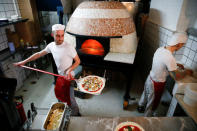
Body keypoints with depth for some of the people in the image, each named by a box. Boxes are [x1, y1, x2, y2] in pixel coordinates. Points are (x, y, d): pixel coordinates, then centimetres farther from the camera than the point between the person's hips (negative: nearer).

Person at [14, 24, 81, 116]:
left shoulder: (69, 48, -25)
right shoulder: (51, 45, -5)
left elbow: (77, 61, -15)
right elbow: (39, 54, 7)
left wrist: (69, 70, -29)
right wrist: (24, 61, 9)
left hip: (68, 77, -6)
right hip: (59, 76, 6)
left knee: (70, 98, 7)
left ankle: (76, 114, 32)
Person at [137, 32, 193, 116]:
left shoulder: (160, 49, -8)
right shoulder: (170, 58, -33)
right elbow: (176, 77, -21)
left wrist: (176, 64, 14)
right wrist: (186, 72, -3)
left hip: (150, 78, 8)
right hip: (157, 83, -8)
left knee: (145, 94, 31)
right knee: (153, 103, 17)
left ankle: (140, 107, 56)